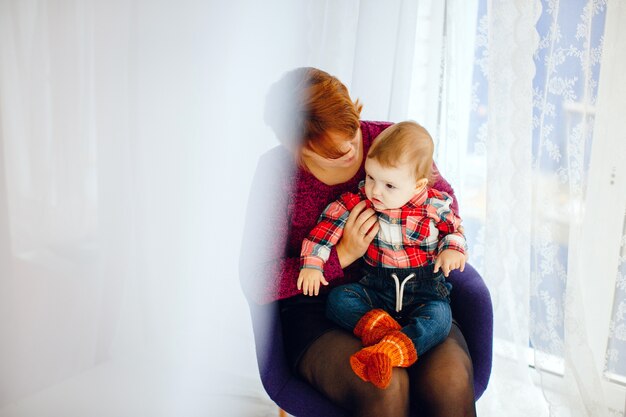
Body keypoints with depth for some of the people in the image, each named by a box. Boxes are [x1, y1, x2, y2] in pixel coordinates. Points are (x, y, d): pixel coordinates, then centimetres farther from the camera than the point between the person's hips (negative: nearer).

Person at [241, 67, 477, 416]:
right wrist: (343, 255, -16)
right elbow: (257, 282, -10)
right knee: (384, 387, -33)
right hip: (317, 313, -2)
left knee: (450, 378, -29)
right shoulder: (278, 172, -9)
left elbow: (443, 195, 19)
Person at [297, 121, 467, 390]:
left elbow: (453, 229, 13)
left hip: (425, 289, -2)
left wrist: (452, 249, -9)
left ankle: (391, 352, -51)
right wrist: (312, 263, -13)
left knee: (439, 317, -33)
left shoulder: (436, 206, -5)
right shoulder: (358, 202, -5)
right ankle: (375, 327, -41)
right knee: (338, 299, -21)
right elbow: (329, 223, -6)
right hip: (375, 288, 2)